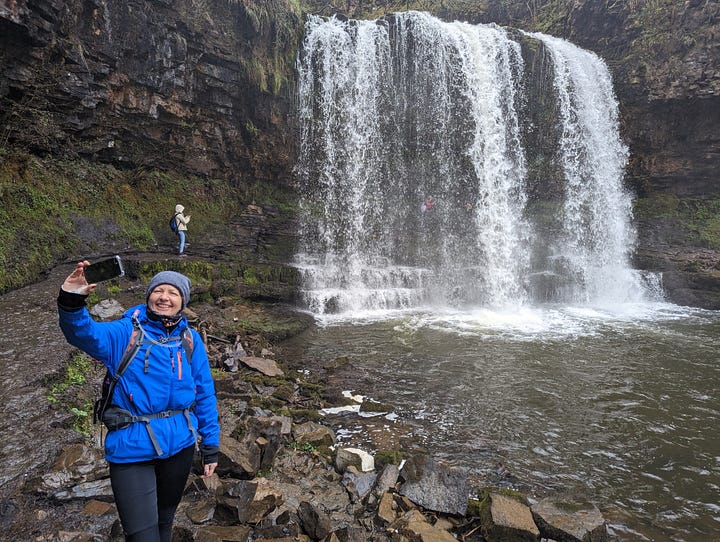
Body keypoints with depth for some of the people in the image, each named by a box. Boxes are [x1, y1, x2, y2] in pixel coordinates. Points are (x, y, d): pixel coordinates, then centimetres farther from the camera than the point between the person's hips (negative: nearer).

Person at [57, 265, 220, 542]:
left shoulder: (190, 339, -1)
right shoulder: (125, 333, -8)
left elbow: (205, 395, 2)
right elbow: (83, 333, -28)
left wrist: (211, 446, 4)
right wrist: (71, 301, -48)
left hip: (180, 446, 3)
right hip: (132, 450, -3)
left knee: (164, 518, 25)